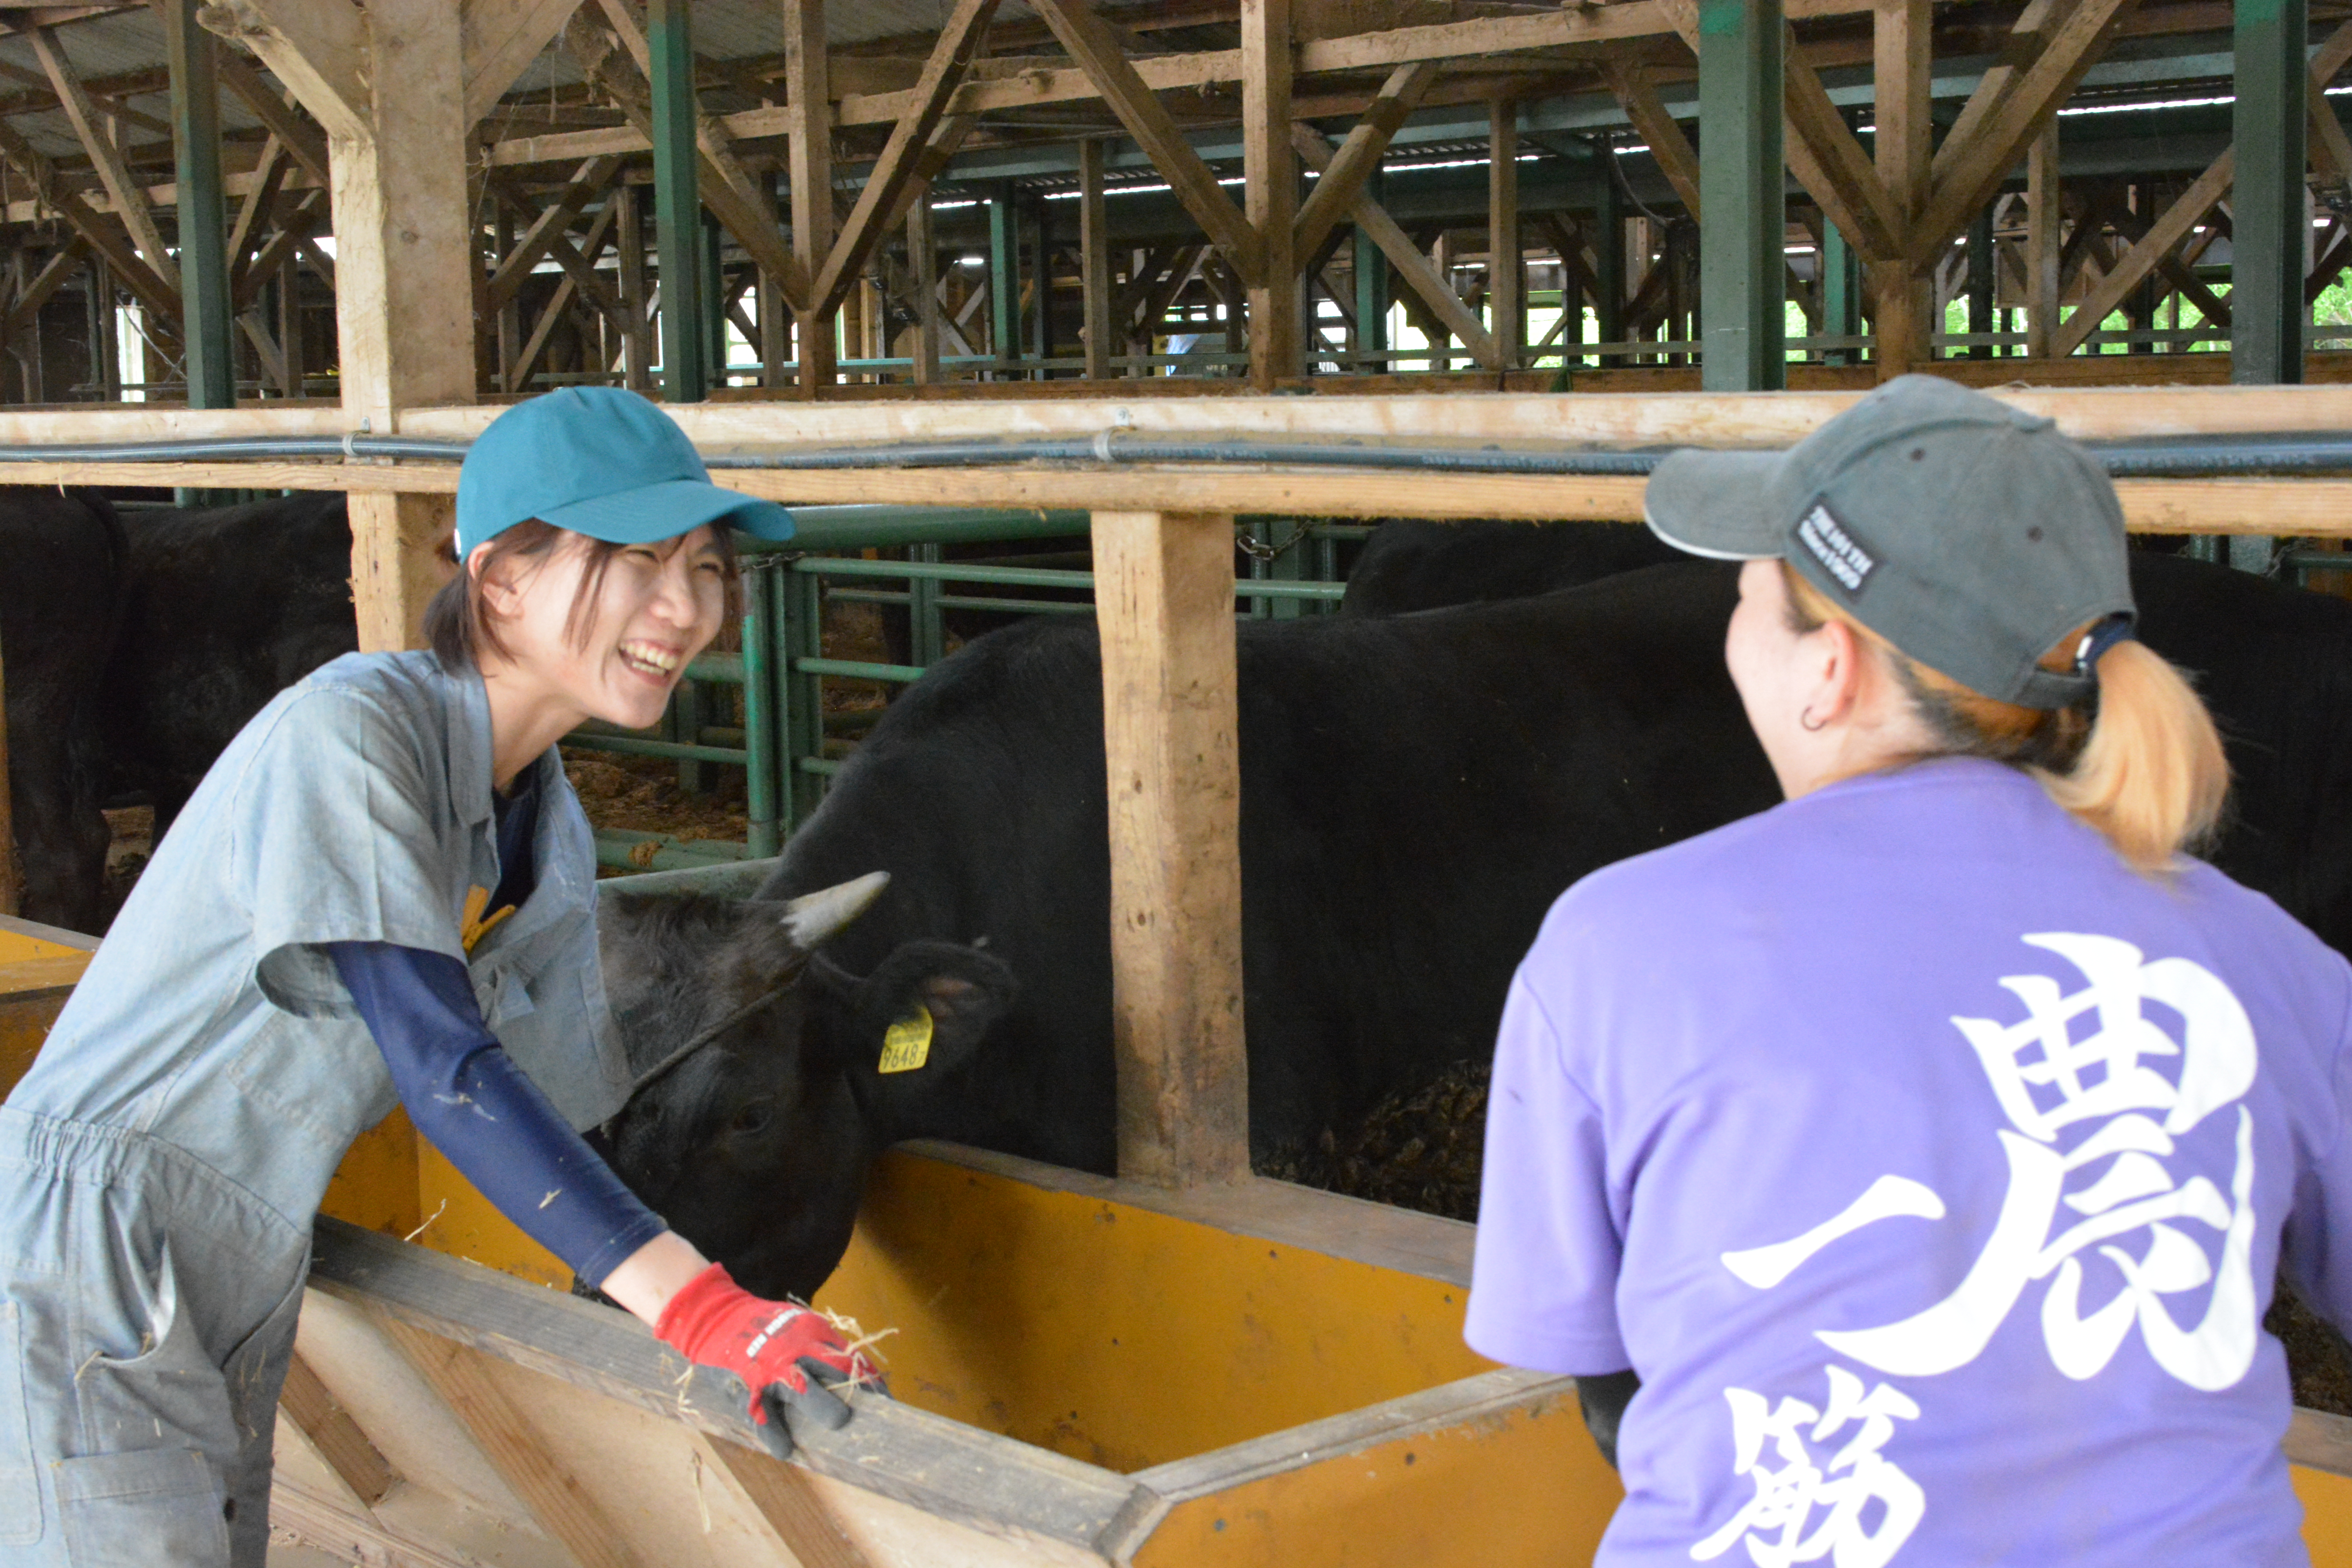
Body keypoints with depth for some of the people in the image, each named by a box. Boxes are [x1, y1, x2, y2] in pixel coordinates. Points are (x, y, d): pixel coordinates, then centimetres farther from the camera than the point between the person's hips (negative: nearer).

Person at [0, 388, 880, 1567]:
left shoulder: (550, 833, 7)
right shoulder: (349, 729, -20)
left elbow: (561, 1107, 11)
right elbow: (440, 1063, -28)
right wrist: (687, 1299, -34)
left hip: (237, 1295, 8)